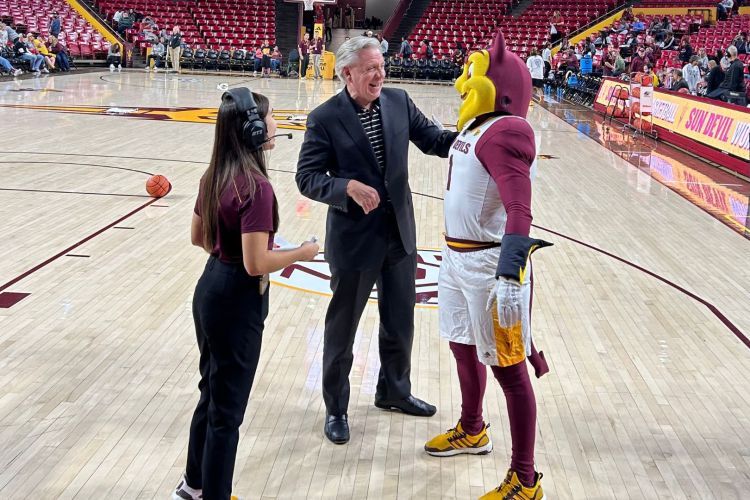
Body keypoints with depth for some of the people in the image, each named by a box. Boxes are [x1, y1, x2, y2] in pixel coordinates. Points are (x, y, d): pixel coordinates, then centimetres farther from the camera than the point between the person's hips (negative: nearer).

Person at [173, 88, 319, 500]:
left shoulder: (215, 177, 3)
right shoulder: (256, 187, -24)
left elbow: (198, 236, 14)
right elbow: (257, 264, -25)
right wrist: (300, 253, -10)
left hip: (210, 290, 9)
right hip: (237, 302, -9)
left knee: (212, 394, 24)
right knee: (227, 408, 5)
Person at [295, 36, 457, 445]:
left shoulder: (398, 102, 0)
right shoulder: (325, 118, -14)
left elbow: (432, 139, 4)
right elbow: (307, 178, -13)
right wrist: (348, 187, -28)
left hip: (400, 233, 5)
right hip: (353, 238, -5)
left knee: (400, 322, 19)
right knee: (342, 327, 10)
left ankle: (393, 390, 42)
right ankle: (336, 408, 27)